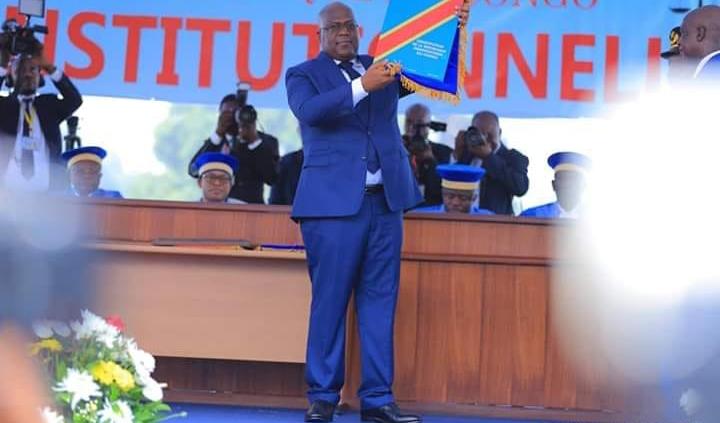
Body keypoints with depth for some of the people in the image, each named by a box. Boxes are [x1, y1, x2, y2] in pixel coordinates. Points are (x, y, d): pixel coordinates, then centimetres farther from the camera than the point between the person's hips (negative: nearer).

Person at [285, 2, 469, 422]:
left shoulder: (381, 67, 18)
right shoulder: (303, 75, 5)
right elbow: (311, 111, -15)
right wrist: (362, 86, -25)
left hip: (386, 201, 4)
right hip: (334, 202, -4)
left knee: (380, 300, 4)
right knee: (330, 301, -1)